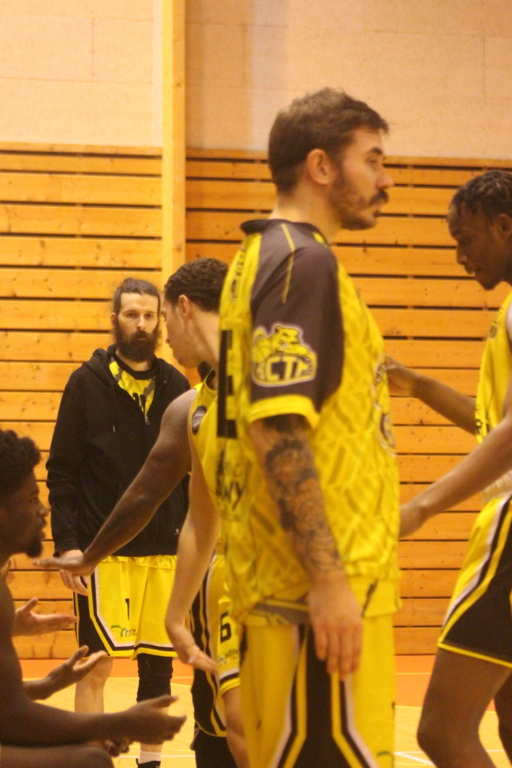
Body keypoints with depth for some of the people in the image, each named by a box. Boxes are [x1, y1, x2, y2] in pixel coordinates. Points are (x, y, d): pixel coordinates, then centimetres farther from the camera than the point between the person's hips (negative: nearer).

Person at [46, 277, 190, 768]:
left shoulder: (175, 386, 9)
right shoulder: (88, 383, 0)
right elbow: (61, 472, -2)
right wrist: (67, 543, -10)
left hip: (165, 552, 3)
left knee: (158, 665, 6)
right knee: (96, 664, -4)